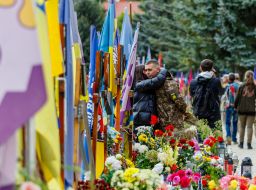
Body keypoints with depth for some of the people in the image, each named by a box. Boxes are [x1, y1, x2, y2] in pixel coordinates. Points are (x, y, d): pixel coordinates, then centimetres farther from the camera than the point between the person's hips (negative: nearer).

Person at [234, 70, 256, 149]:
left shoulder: (242, 86, -3)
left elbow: (237, 98, -1)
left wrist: (235, 106, 12)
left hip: (242, 109, 1)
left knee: (242, 126, 11)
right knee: (250, 126, 2)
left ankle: (241, 143, 12)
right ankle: (249, 143, -2)